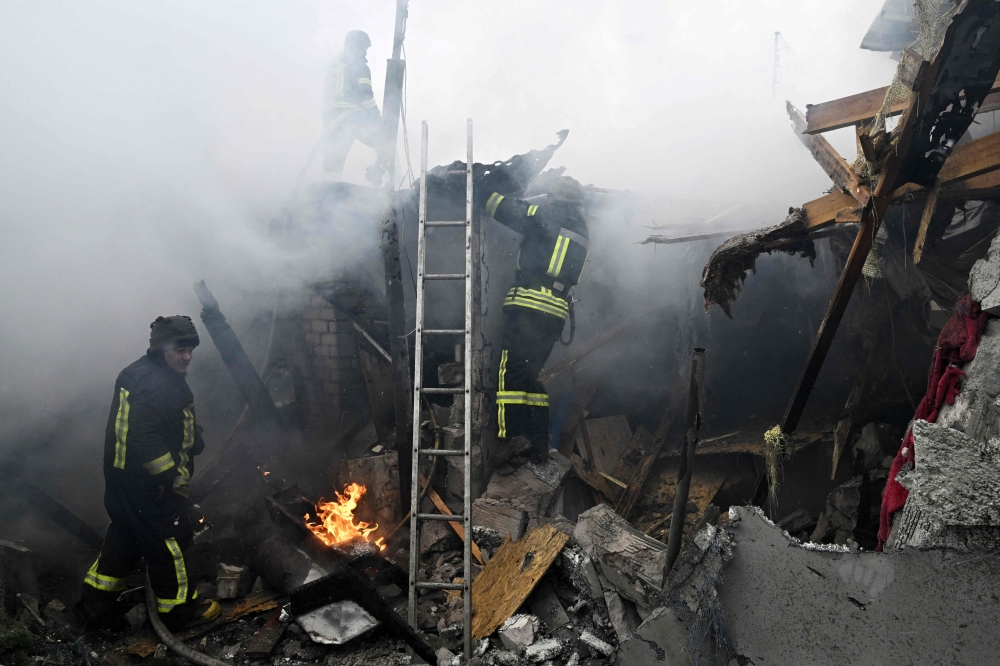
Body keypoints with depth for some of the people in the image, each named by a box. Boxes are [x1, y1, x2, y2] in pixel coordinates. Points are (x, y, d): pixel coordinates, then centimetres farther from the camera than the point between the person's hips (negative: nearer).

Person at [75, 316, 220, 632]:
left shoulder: (135, 374, 10)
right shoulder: (158, 385, -24)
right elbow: (145, 439, -31)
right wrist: (172, 477, -24)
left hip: (120, 479, 10)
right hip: (148, 485, -10)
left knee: (124, 539, 23)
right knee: (170, 540, 5)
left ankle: (95, 606, 33)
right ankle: (180, 608, 20)